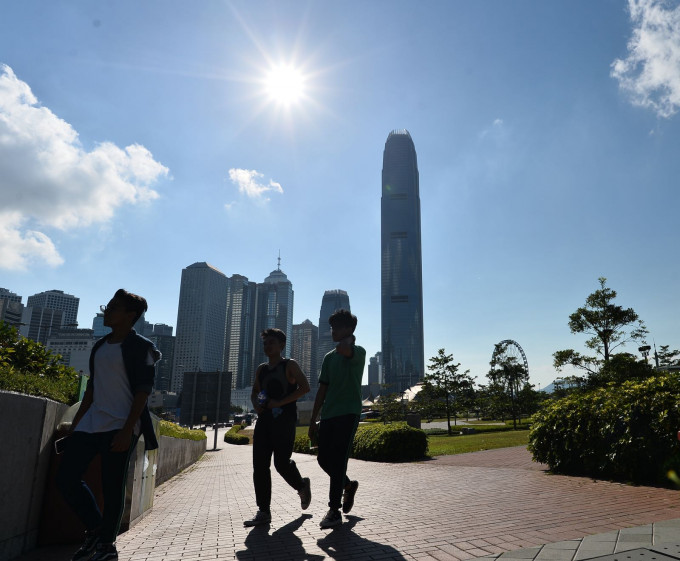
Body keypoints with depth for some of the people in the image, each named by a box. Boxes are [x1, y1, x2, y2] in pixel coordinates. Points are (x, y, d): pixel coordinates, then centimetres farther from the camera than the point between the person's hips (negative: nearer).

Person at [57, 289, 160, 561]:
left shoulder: (139, 346, -7)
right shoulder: (99, 346, 15)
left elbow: (143, 390, -13)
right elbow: (92, 387, 19)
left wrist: (128, 429, -20)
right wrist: (75, 424, 15)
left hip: (120, 426, -7)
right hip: (91, 423, 7)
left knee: (112, 488, 0)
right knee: (66, 477, 3)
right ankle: (95, 529, 21)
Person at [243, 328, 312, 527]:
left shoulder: (290, 365, 0)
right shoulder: (261, 369, 17)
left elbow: (304, 387, -11)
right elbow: (254, 392, 27)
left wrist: (280, 402, -16)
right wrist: (256, 404, 3)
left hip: (284, 420, -6)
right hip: (264, 420, 6)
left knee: (282, 463, -7)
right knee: (260, 465, -1)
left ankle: (302, 485, 24)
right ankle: (263, 512, 6)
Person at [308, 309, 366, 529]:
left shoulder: (358, 352, -5)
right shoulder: (329, 358, 15)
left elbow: (343, 349, -32)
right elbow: (322, 391, 15)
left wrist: (349, 339, -9)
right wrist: (313, 421, 12)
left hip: (348, 414, -7)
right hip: (328, 415, 7)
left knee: (338, 460, -7)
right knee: (324, 459, 10)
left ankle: (334, 511, 5)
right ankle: (348, 485, 36)